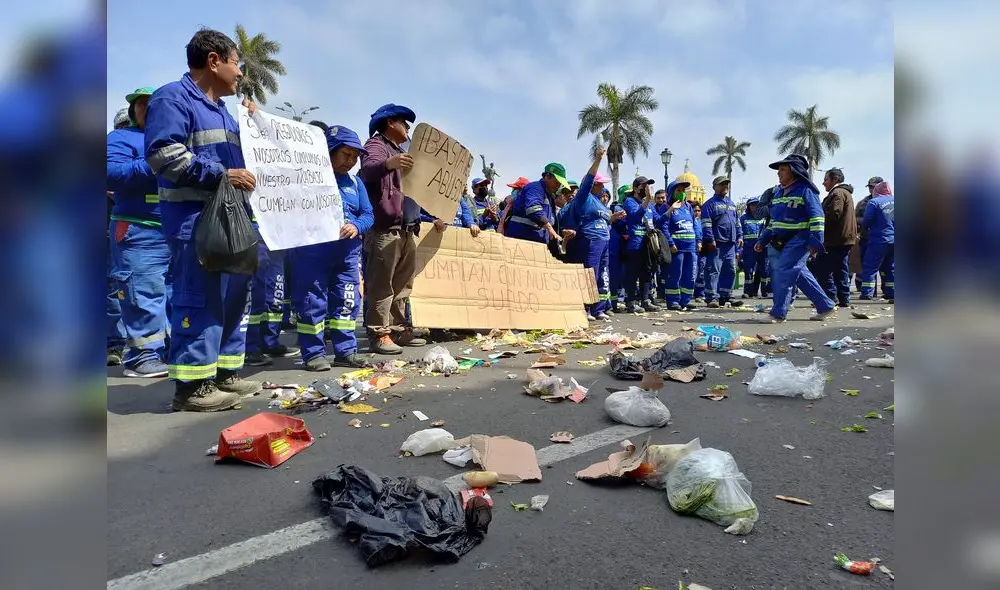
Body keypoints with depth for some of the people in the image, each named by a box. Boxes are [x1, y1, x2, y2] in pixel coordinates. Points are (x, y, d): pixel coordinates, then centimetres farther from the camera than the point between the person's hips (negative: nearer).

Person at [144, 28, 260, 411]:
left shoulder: (221, 110, 23)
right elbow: (162, 153, -20)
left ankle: (224, 373, 21)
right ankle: (192, 386, -2)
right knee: (198, 301, -9)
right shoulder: (173, 98, -6)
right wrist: (221, 175, -20)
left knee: (233, 297, 11)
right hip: (194, 221, -10)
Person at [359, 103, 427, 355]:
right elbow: (367, 170, -23)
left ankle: (399, 329, 16)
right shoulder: (376, 144, 0)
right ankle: (380, 334, -8)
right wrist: (388, 164, -43)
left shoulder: (400, 153, 28)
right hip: (384, 230, -9)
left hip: (406, 230, 9)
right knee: (381, 285, -9)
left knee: (402, 286, 10)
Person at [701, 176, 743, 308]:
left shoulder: (731, 203, 22)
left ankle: (725, 296, 15)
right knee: (713, 270, -9)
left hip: (730, 243, 8)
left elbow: (737, 222, 25)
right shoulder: (710, 204, -1)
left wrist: (740, 236, 15)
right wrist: (710, 239, -17)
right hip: (716, 244, -8)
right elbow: (706, 224, -10)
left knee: (730, 270, 8)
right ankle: (712, 298, -7)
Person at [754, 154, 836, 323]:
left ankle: (778, 313, -12)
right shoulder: (780, 193, 15)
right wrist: (763, 240, 16)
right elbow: (774, 220, 21)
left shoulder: (805, 190, -10)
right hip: (785, 242, 9)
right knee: (800, 273, 12)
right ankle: (826, 306, 25)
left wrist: (815, 242, -22)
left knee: (782, 271, -15)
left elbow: (817, 218, -15)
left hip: (800, 240, -9)